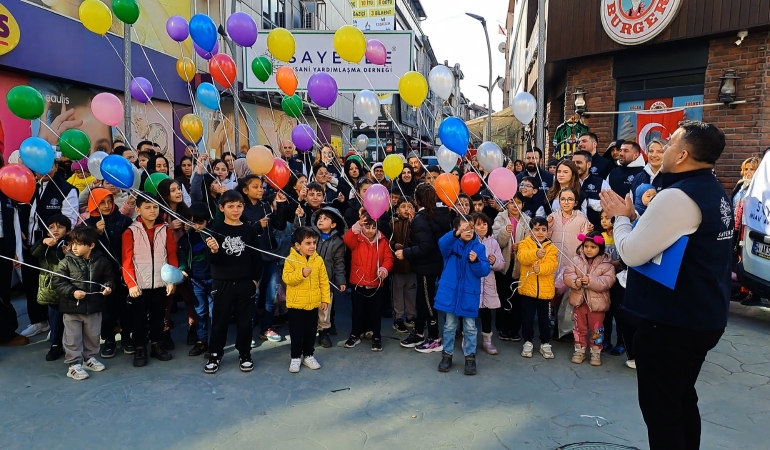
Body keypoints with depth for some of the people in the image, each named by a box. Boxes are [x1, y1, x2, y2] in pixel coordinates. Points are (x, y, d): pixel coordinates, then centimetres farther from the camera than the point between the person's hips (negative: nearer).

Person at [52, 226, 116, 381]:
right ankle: (74, 364, 16)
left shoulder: (101, 261, -5)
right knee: (73, 338, 5)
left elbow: (109, 277, 7)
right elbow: (58, 283, -9)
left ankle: (90, 358, 36)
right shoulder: (66, 262, -9)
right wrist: (72, 292, -21)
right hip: (72, 307, -2)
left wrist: (108, 286, -13)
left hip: (94, 306, 2)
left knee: (93, 335, 17)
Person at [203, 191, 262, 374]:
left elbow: (256, 257, 6)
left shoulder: (249, 230, 1)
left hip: (245, 283, 1)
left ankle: (245, 354, 23)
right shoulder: (216, 229, -4)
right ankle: (215, 355, 23)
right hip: (222, 283, -1)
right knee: (219, 320, 8)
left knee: (245, 320, 10)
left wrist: (255, 279, 1)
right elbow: (211, 260, -7)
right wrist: (213, 251, -28)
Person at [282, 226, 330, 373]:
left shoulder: (318, 260, 0)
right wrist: (301, 273, -32)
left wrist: (325, 299, 0)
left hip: (313, 304, 3)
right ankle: (295, 357, 22)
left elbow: (324, 281, 3)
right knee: (296, 333, 7)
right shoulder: (291, 259, -10)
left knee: (311, 332, 14)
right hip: (296, 304, -3)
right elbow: (287, 278, -18)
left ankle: (308, 356, 29)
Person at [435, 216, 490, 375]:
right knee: (450, 325, 11)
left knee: (470, 327, 9)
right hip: (450, 291, 0)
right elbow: (442, 243, -29)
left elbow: (485, 271, -6)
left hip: (469, 293, 0)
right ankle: (447, 355, 26)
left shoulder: (479, 247, 0)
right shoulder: (451, 244, -3)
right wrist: (456, 234, -47)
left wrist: (476, 261, -26)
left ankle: (470, 357, 23)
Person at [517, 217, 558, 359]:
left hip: (545, 289, 1)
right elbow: (522, 257, -22)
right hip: (528, 288, -1)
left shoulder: (551, 247, 4)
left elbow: (553, 264, -11)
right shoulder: (525, 244, -1)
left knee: (544, 318, 12)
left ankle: (545, 344, 26)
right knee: (527, 318, 9)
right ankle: (528, 342, 24)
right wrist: (535, 254, -41)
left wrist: (540, 268, -31)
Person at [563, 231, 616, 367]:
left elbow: (607, 281, -18)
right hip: (579, 300, 2)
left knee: (596, 329, 11)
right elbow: (567, 275, -6)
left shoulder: (606, 263, -9)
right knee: (579, 327, 13)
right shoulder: (576, 260, -2)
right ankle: (579, 351, 26)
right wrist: (575, 281, -26)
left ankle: (596, 353, 24)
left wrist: (591, 281, -29)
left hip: (597, 302, -2)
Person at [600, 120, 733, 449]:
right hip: (703, 318, 10)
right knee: (681, 400, 23)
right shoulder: (715, 193, 9)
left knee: (659, 407, 5)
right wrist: (633, 217, 8)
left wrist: (621, 217, -6)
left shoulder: (678, 196, -23)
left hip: (672, 322, -10)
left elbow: (632, 253, -23)